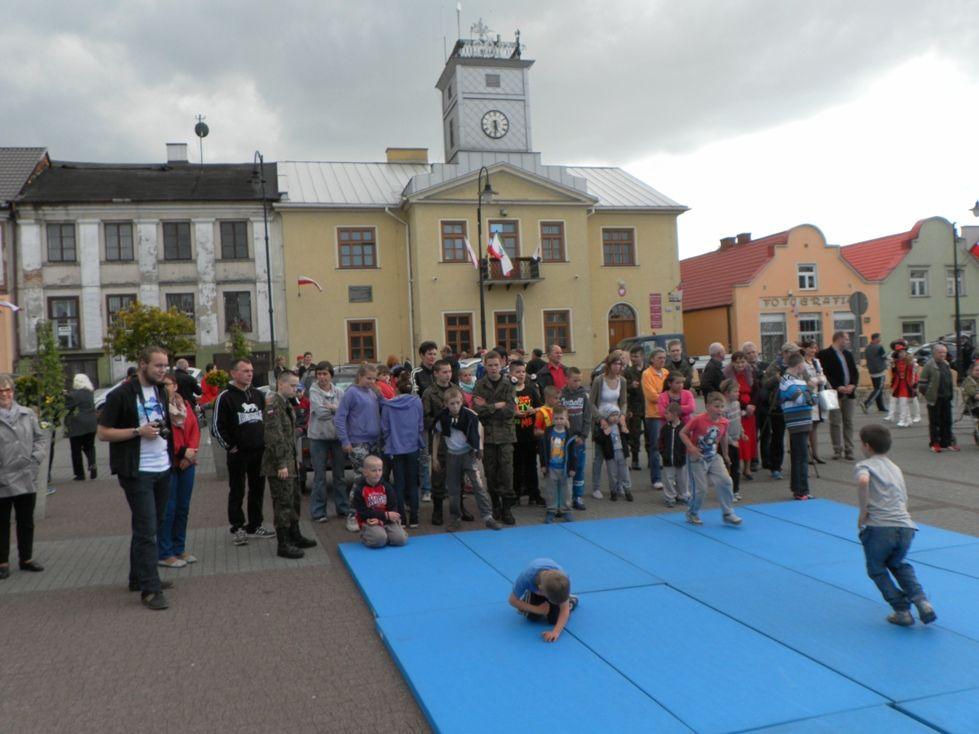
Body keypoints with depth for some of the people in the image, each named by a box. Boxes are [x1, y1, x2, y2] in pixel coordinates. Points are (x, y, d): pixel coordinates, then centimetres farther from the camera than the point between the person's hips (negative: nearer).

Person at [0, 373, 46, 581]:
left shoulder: (28, 414, 5)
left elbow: (39, 437, 10)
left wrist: (36, 459, -4)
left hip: (27, 479, 3)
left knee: (26, 522, 14)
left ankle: (26, 558, 27)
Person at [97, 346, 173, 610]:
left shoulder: (162, 391, 11)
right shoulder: (121, 395, -9)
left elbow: (175, 423, 25)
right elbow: (103, 433, -10)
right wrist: (138, 432, -19)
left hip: (162, 469, 7)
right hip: (137, 472, -7)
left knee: (147, 527, 15)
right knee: (146, 530, -8)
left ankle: (139, 578, 28)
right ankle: (150, 589, -4)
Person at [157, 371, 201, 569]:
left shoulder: (184, 404, 11)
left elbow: (195, 428, 10)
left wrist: (191, 451, -5)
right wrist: (181, 451, -14)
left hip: (187, 463, 7)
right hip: (167, 464, -7)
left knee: (183, 508, 13)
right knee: (168, 510, -3)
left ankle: (179, 549, 24)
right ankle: (164, 554, 7)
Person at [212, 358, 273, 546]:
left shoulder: (258, 394, 10)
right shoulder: (225, 396, -9)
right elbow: (217, 426, -10)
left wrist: (265, 441, 10)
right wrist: (230, 446, -11)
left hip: (259, 452, 6)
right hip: (238, 453, -6)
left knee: (258, 490, 12)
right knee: (237, 492, 3)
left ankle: (255, 526, 22)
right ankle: (237, 528, 13)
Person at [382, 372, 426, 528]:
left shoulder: (387, 405, -8)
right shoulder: (417, 402, -8)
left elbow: (384, 429, 1)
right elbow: (421, 425, 1)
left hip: (395, 449, 0)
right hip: (412, 448, 0)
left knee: (399, 484, 8)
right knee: (412, 483, 9)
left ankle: (401, 518, 9)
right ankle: (413, 518, 11)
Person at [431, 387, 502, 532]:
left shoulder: (470, 416, -15)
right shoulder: (442, 417, -10)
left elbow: (477, 434, 2)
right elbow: (437, 437, 4)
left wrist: (479, 449, -8)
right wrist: (435, 458, 5)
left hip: (469, 454, -2)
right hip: (452, 456, 2)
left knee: (479, 485, -9)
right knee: (453, 489, 7)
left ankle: (488, 517, -2)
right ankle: (455, 519, 20)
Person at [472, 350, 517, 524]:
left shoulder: (508, 385, 2)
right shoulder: (480, 386, 1)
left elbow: (510, 410, -8)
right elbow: (476, 409, -11)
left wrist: (487, 408, -9)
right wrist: (497, 406, -11)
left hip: (505, 434, 0)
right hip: (487, 434, 1)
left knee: (506, 471, -4)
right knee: (491, 472, 7)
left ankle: (507, 508, 2)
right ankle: (495, 505, 21)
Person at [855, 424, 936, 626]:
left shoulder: (864, 465, 3)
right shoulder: (896, 468, 24)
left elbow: (863, 481, -21)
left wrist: (863, 511, -12)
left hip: (878, 527, -6)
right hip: (905, 526, 6)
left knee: (876, 570, 17)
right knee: (898, 564, 30)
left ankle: (902, 611, 9)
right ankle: (922, 601, 11)